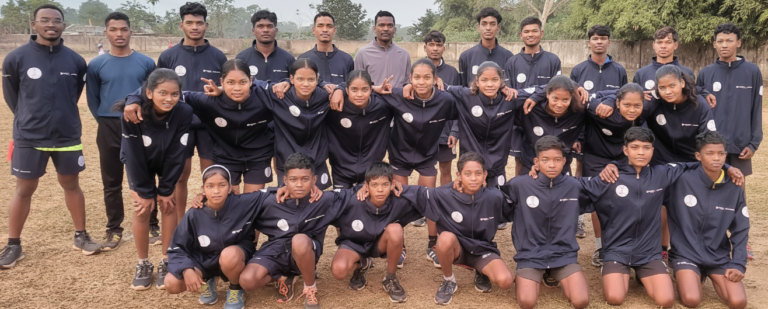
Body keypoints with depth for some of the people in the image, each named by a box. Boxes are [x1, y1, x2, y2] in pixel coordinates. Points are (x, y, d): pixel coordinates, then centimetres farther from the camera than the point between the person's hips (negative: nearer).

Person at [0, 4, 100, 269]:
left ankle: (81, 236, 26)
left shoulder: (76, 61, -4)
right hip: (29, 137, -2)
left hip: (68, 136, 2)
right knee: (24, 189, 7)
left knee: (71, 185, 13)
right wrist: (32, 119, 11)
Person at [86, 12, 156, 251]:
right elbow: (92, 98, 9)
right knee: (112, 183, 7)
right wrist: (105, 121, 6)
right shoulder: (96, 65, 1)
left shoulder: (146, 63, 0)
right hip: (109, 130, 1)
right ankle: (114, 230, 17)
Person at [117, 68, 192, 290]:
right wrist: (145, 192, -18)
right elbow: (134, 156, -25)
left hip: (168, 163, 1)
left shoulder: (184, 113, -32)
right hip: (139, 163, -1)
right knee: (142, 209, -4)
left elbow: (176, 155, -22)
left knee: (168, 206, -4)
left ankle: (166, 262, 11)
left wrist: (165, 190, -16)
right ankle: (143, 264, 12)